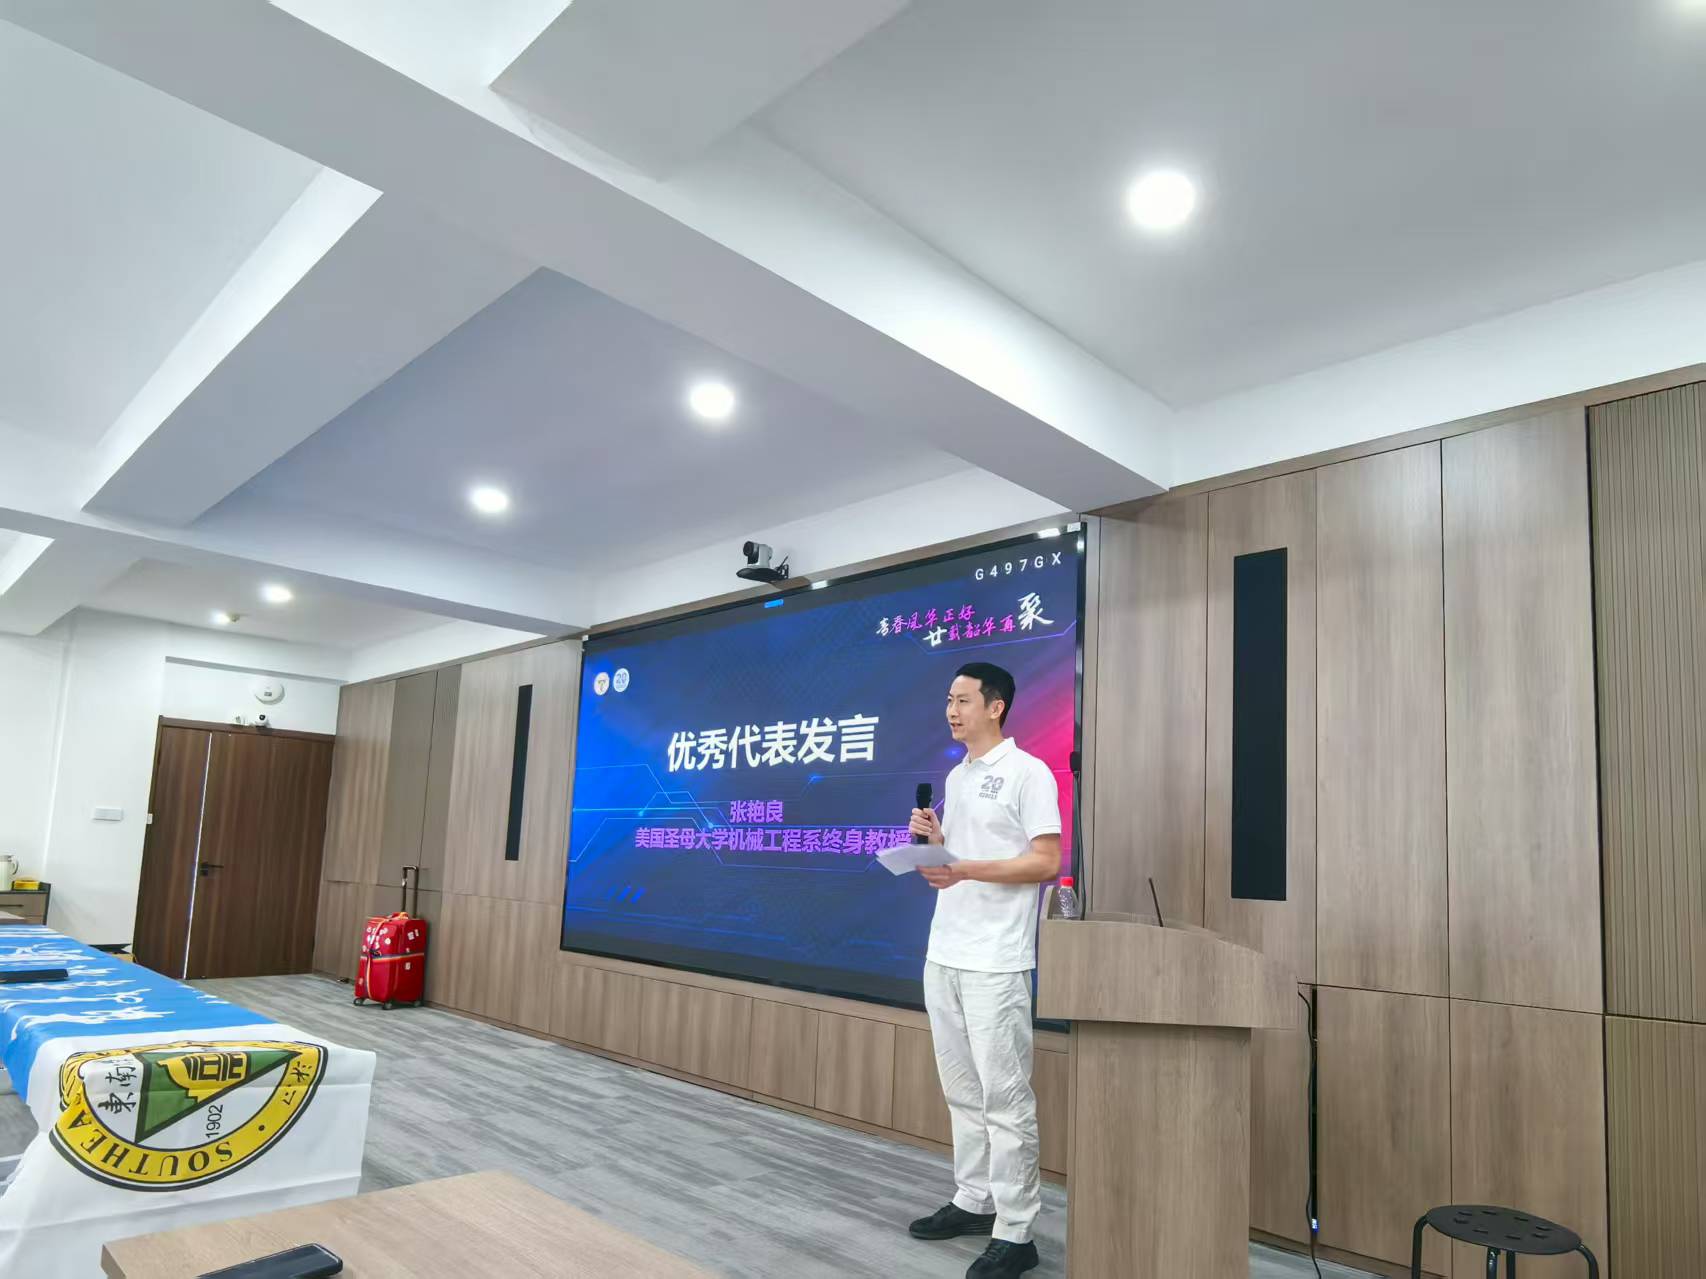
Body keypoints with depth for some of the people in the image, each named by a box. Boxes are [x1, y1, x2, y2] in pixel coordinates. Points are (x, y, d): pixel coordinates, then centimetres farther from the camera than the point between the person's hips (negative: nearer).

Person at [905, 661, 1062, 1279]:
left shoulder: (1027, 773, -8)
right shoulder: (955, 777, 15)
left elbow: (1046, 862, -14)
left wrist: (966, 870, -21)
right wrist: (933, 840, -1)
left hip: (996, 963, -8)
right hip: (942, 954, 8)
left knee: (1005, 1099, -2)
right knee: (962, 1090, 14)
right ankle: (973, 1201, 27)